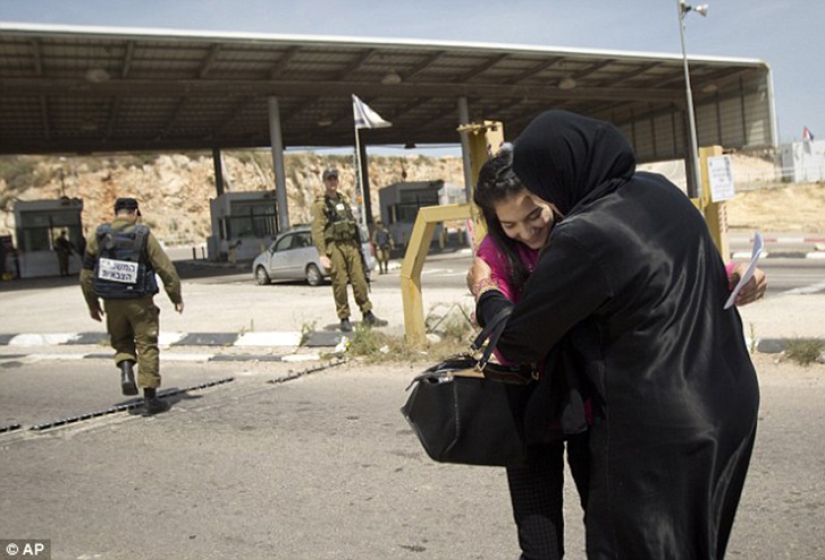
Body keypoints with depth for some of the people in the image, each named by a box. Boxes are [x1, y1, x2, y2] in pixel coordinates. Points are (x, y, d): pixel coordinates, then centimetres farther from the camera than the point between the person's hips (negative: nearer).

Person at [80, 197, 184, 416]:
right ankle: (150, 398, 6)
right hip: (139, 301, -2)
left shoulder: (99, 236, 1)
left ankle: (126, 368, -5)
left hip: (112, 301, 3)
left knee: (121, 341, 24)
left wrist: (92, 303, 15)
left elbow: (86, 272, 5)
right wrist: (177, 297, 1)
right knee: (147, 345, 5)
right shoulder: (144, 236, -7)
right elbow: (166, 268, -8)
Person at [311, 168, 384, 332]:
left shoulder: (344, 201, 18)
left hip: (351, 245, 5)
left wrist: (358, 246, 16)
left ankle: (368, 315, 10)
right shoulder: (319, 204, -1)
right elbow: (317, 231, -9)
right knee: (340, 283, -3)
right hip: (334, 247, -5)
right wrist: (322, 254, -17)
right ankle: (344, 319, 6)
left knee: (360, 280, 3)